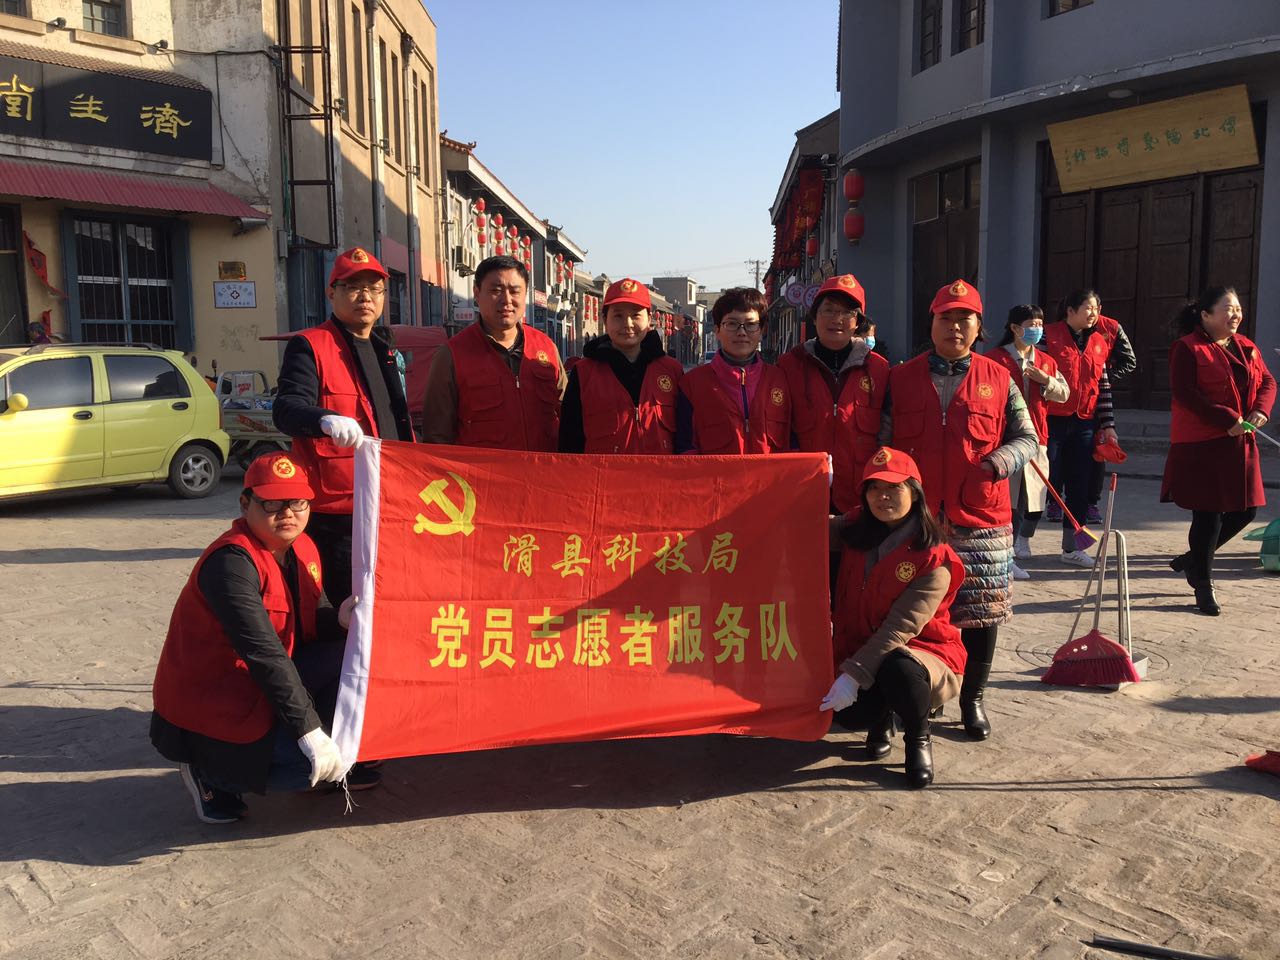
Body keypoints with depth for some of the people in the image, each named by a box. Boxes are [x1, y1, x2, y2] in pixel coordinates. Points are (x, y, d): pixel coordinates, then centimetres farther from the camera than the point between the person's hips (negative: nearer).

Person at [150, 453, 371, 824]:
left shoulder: (302, 549, 2)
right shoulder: (231, 562, -25)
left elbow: (312, 622, 9)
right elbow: (264, 654, -31)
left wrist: (340, 619, -17)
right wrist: (309, 732, -33)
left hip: (264, 684, 9)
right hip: (210, 707, -9)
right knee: (314, 765, -22)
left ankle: (339, 761, 9)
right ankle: (208, 770, 2)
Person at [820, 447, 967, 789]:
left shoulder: (934, 560, -16)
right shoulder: (855, 539, 1)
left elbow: (902, 626, -24)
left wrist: (853, 674, -31)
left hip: (925, 652, -4)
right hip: (862, 655, 4)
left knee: (897, 668, -37)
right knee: (848, 714, -24)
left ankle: (918, 738, -6)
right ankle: (880, 718, 13)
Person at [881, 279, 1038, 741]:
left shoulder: (998, 381, 6)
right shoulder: (900, 379, 6)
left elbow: (1027, 438, 8)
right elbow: (880, 444, 7)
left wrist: (999, 461, -13)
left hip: (981, 519, 1)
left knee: (982, 611, 7)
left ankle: (973, 698, 25)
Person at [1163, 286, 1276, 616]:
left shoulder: (1246, 347, 14)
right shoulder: (1187, 348, -9)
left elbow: (1267, 381, 16)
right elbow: (1184, 393, -18)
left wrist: (1261, 409, -5)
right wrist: (1227, 419, -22)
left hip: (1240, 443, 7)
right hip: (1200, 445, -7)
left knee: (1244, 510, 8)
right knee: (1208, 513, -2)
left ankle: (1193, 558, 30)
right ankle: (1203, 585, 13)